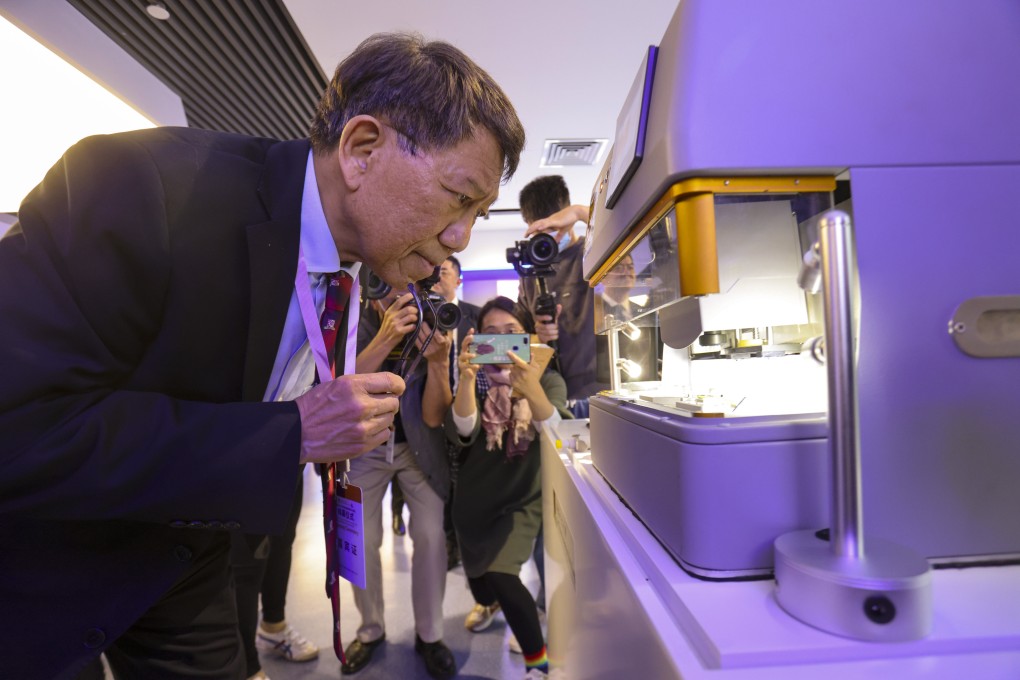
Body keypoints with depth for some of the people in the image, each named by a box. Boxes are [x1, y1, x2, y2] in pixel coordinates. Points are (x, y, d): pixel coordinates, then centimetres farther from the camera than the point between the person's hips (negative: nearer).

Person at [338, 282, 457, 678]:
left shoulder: (431, 329, -18)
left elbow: (434, 416, -18)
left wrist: (437, 361, -36)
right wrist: (384, 339, -41)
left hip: (418, 446, 0)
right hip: (362, 445, 0)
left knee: (430, 536, -4)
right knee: (362, 541, 3)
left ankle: (429, 635, 18)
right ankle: (371, 630, 28)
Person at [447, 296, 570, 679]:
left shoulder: (548, 380, -8)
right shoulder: (476, 380, -6)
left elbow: (557, 433, -28)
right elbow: (461, 433, -25)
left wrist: (532, 391, -49)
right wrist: (467, 379, -43)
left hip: (523, 497, -2)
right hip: (476, 495, 3)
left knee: (502, 577, -20)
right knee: (479, 574, 17)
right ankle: (489, 603, 56)